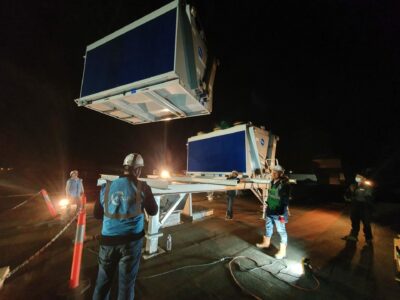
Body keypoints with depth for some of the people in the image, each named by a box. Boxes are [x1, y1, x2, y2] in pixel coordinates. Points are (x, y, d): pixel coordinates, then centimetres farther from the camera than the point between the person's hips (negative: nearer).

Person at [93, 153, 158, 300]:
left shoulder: (106, 187, -1)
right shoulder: (142, 187, -10)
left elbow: (97, 214, 8)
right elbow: (153, 211, 2)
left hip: (108, 240, 3)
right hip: (132, 240, -2)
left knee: (103, 281, 23)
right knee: (126, 282, 15)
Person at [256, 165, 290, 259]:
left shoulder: (284, 184, -20)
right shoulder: (273, 182, 4)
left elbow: (285, 200, -20)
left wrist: (282, 213, -20)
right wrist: (267, 204, 19)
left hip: (278, 212, -8)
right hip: (270, 210, 8)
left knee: (281, 231, 6)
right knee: (268, 227, 22)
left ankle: (282, 251, 20)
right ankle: (266, 243, 42)